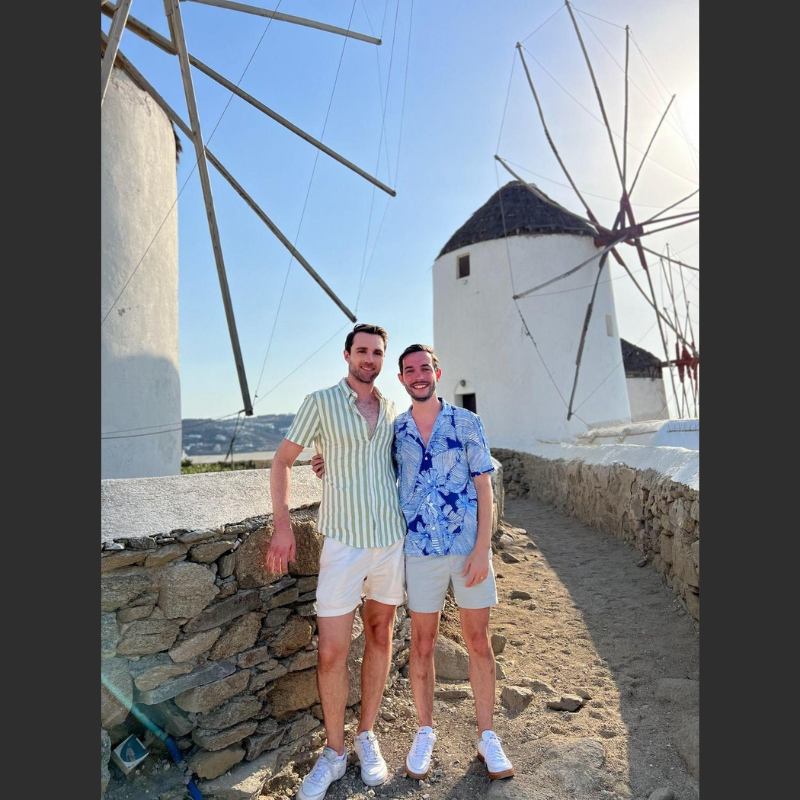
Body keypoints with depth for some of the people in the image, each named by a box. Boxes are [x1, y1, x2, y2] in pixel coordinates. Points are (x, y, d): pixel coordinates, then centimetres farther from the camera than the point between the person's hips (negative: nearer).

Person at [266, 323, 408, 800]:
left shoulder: (393, 409, 7)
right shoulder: (321, 403, -5)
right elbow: (282, 461, -3)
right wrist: (283, 524, -11)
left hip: (392, 537, 4)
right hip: (343, 542, -4)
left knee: (380, 636, 15)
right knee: (332, 653, 2)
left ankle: (367, 736, 37)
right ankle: (335, 752, 27)